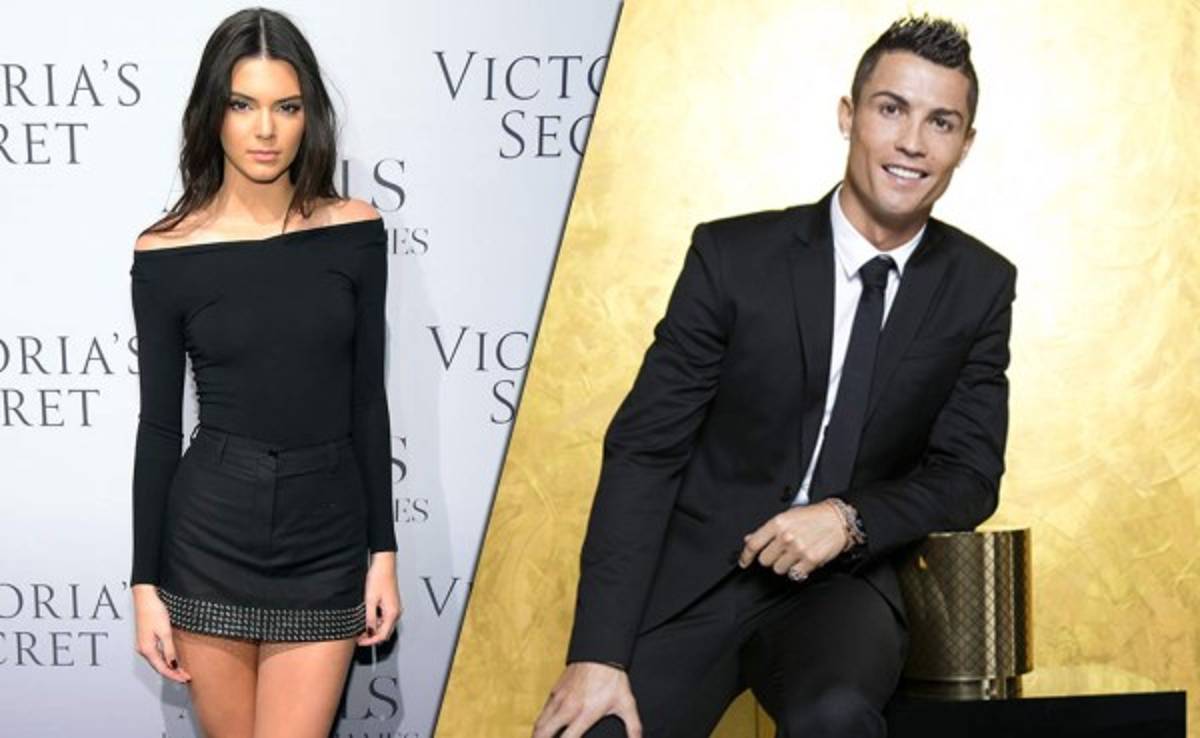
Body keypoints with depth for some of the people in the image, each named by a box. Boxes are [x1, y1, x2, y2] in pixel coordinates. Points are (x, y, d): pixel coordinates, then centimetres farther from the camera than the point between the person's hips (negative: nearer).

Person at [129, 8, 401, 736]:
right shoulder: (166, 253, -5)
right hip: (210, 540, -1)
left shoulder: (355, 231, -1)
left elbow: (366, 397, 4)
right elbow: (159, 425, -1)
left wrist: (384, 549, 3)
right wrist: (146, 582, -1)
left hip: (328, 542, 1)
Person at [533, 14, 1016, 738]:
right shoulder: (733, 256, -6)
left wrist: (850, 518, -18)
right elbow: (643, 448, -8)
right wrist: (598, 655, -17)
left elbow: (970, 474, 4)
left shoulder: (981, 286, 2)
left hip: (844, 579, 1)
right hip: (695, 574, -1)